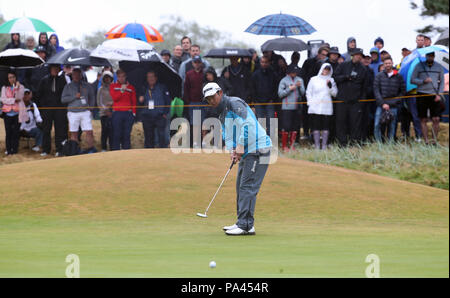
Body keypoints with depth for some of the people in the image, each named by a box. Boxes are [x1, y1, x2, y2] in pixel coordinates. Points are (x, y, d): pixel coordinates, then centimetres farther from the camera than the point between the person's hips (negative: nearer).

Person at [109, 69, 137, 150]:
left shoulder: (131, 87, 12)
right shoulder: (113, 86, 9)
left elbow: (134, 101, 11)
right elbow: (114, 98, -5)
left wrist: (134, 112, 1)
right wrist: (122, 90, -15)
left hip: (128, 113, 1)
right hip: (117, 113, -1)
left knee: (127, 134, 1)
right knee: (117, 134, -3)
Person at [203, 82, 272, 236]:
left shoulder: (234, 104, -12)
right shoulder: (223, 115, 19)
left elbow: (247, 124, -23)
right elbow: (228, 136, 17)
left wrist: (240, 147, -21)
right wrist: (232, 151, -4)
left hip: (257, 149, -10)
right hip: (246, 153, 10)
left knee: (247, 187, -12)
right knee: (241, 187, 13)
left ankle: (245, 226, -14)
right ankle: (244, 223, 19)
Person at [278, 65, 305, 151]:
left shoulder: (299, 80, 13)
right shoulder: (284, 81, 1)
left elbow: (302, 93, 8)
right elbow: (280, 94, -3)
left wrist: (300, 86, -9)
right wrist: (290, 89, -11)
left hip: (296, 107, 4)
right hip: (286, 107, -4)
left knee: (295, 128, 4)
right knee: (286, 127, -8)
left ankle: (291, 145, 12)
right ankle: (284, 146, -1)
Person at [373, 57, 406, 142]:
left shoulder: (398, 77, 7)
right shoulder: (379, 76, 6)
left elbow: (403, 91, 12)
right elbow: (376, 90, 1)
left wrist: (396, 101, 0)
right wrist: (382, 103, -9)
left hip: (393, 106, 0)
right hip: (381, 106, 0)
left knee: (392, 127, -2)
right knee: (377, 125, -9)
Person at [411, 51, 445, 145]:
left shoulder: (439, 67, 11)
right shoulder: (419, 66, 5)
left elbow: (442, 82, 13)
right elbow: (412, 80, 3)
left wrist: (439, 94, 0)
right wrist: (423, 81, -13)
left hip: (435, 96, 1)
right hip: (422, 95, -1)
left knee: (436, 119, -9)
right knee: (423, 120, -1)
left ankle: (435, 141, -3)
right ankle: (426, 141, 1)